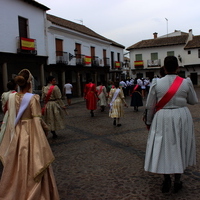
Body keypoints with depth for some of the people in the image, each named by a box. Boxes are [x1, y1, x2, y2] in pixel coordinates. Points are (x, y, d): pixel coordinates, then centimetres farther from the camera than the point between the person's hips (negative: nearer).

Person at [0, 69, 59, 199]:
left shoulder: (12, 97, 0)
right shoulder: (33, 98, -16)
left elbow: (11, 117, 6)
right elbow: (37, 120, -15)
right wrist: (46, 127, 2)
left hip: (16, 134, 6)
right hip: (31, 133, -5)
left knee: (17, 167, 19)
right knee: (33, 166, 7)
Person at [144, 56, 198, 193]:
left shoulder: (157, 83, -8)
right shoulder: (186, 83, -5)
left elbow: (150, 105, -4)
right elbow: (194, 101, 8)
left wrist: (149, 121, 10)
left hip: (163, 118, -1)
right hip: (181, 117, 1)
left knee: (164, 148, 11)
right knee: (180, 148, 13)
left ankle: (166, 180, 15)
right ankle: (177, 181, 23)